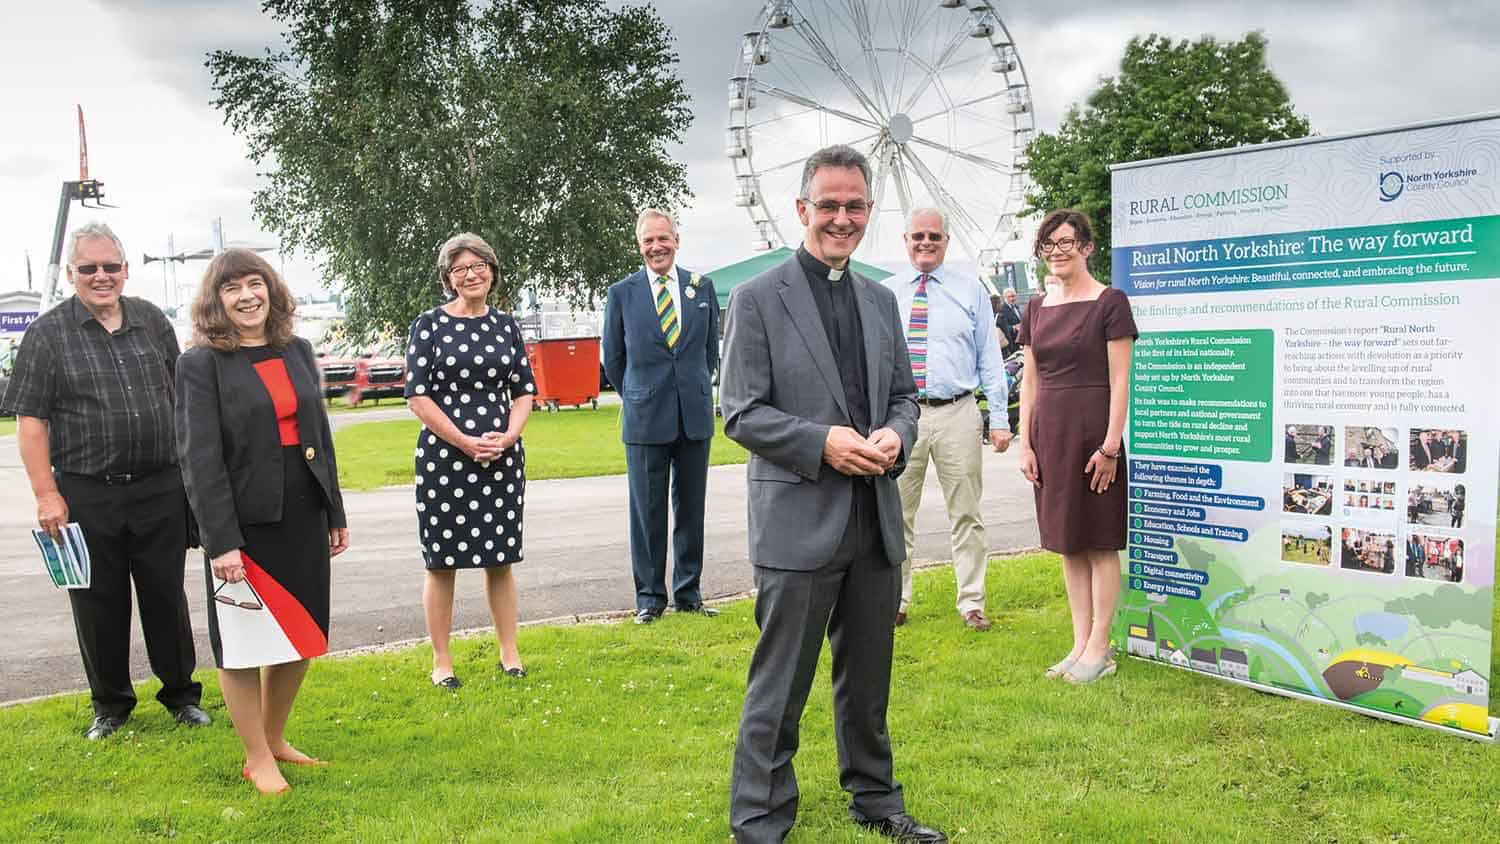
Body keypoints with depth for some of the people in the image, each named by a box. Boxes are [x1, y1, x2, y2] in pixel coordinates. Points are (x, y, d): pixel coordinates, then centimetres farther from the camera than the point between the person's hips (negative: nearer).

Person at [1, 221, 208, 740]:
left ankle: (181, 694, 24)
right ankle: (110, 704, 24)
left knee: (166, 596, 10)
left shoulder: (152, 321, 8)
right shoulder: (48, 334, -2)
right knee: (99, 604, 8)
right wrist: (46, 494, -11)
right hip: (87, 497, -2)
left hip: (161, 489, 2)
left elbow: (182, 397, 16)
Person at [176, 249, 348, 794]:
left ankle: (275, 739, 33)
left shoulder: (297, 352, 8)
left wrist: (336, 514, 12)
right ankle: (257, 760, 22)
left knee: (301, 640, 14)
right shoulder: (200, 364, -8)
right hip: (245, 523, -5)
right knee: (245, 646, 7)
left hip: (303, 518, 6)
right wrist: (221, 541, -19)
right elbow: (199, 458, -13)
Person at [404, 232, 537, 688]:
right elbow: (417, 395, -6)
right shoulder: (429, 325, -2)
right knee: (441, 560, 3)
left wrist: (508, 436, -8)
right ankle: (441, 661, 14)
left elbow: (524, 389, 10)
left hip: (502, 456, 3)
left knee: (500, 556, 10)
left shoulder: (506, 325, 8)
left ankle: (509, 653, 21)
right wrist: (466, 442, -13)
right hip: (443, 456, -3)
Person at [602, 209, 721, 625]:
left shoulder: (702, 287, 5)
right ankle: (649, 596, 15)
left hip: (695, 416, 2)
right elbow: (613, 358, 9)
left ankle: (689, 592, 20)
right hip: (645, 419, -2)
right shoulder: (621, 293, 0)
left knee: (691, 509, 9)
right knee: (647, 512, 4)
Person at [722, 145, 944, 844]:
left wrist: (895, 435, -5)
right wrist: (823, 443, -20)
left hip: (876, 523, 6)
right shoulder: (757, 299, -6)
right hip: (799, 522, -6)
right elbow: (741, 414, -9)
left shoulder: (881, 301, 12)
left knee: (868, 680, 19)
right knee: (779, 688, 2)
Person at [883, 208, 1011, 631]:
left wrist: (999, 417, 0)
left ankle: (972, 603, 16)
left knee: (966, 514, 6)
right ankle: (896, 602, 19)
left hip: (956, 414, -1)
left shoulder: (970, 289, 7)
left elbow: (989, 355, 6)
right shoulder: (885, 293, 9)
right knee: (897, 515, 7)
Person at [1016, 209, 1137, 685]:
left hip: (1093, 432, -6)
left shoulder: (1109, 303, -6)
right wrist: (1025, 444, 7)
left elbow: (1119, 381, -9)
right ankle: (1080, 644, 19)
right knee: (1069, 545, 11)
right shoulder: (1037, 311, 11)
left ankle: (1099, 649, 10)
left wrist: (1111, 445, -15)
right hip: (1049, 435, 6)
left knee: (1100, 545, 1)